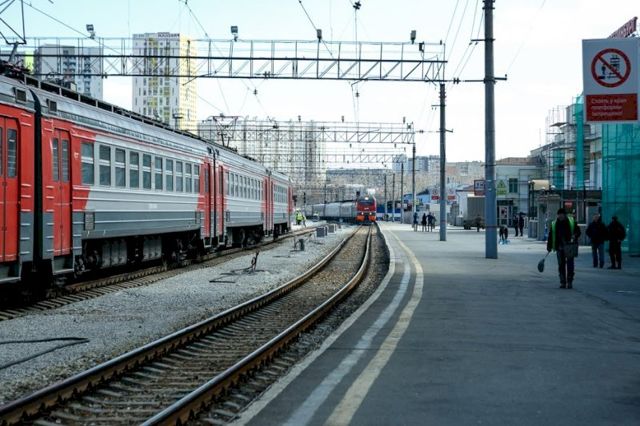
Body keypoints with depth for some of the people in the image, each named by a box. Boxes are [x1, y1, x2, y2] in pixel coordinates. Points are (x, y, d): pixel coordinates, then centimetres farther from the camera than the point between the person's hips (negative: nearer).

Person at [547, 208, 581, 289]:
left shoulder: (572, 222, 3)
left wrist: (574, 236, -13)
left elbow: (578, 231, 8)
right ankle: (563, 282, 12)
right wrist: (549, 247, 6)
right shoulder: (554, 224, 7)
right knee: (561, 265, 5)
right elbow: (550, 236, 10)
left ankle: (570, 282, 3)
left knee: (570, 264, -5)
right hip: (559, 248, 2)